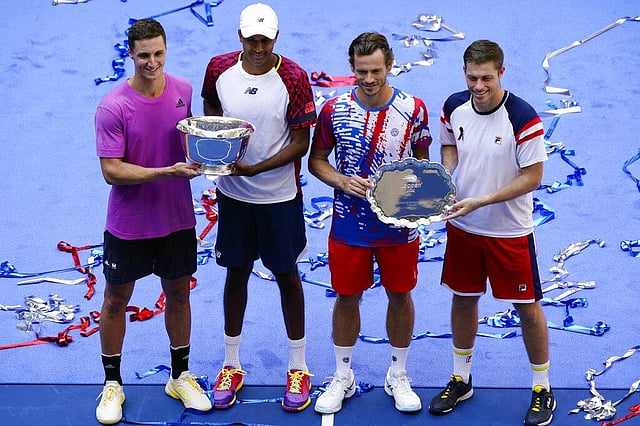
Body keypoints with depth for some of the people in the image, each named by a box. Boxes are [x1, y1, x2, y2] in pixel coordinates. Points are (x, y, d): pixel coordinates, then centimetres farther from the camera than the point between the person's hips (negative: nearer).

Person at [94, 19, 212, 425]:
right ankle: (113, 384, 29)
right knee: (117, 300, 10)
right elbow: (112, 171, -21)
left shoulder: (184, 90, -4)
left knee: (178, 292, 17)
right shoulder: (112, 108, -19)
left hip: (178, 218, 4)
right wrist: (167, 172, -29)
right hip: (129, 223, -4)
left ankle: (181, 376, 35)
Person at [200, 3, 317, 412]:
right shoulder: (219, 68, -4)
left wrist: (257, 168, -24)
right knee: (237, 272, 13)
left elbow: (300, 144, -13)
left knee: (286, 274, 9)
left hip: (280, 195, -2)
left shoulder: (294, 77, -14)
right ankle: (231, 366, 28)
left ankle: (298, 367, 25)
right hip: (232, 193, 3)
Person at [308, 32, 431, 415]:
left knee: (400, 296, 13)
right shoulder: (335, 110, -7)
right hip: (349, 224, 0)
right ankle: (342, 377, 31)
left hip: (399, 225, 0)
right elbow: (316, 160, 2)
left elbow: (423, 161, 5)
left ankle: (398, 376, 33)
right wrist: (342, 182, -17)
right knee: (347, 297, 11)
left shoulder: (413, 109, -7)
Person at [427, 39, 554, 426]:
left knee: (527, 307, 6)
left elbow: (532, 177, -18)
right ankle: (461, 380, 34)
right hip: (462, 225, 5)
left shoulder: (522, 117, -22)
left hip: (510, 231, -4)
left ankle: (543, 390, 24)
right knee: (464, 298, 16)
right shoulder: (454, 107, -6)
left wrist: (480, 201, -24)